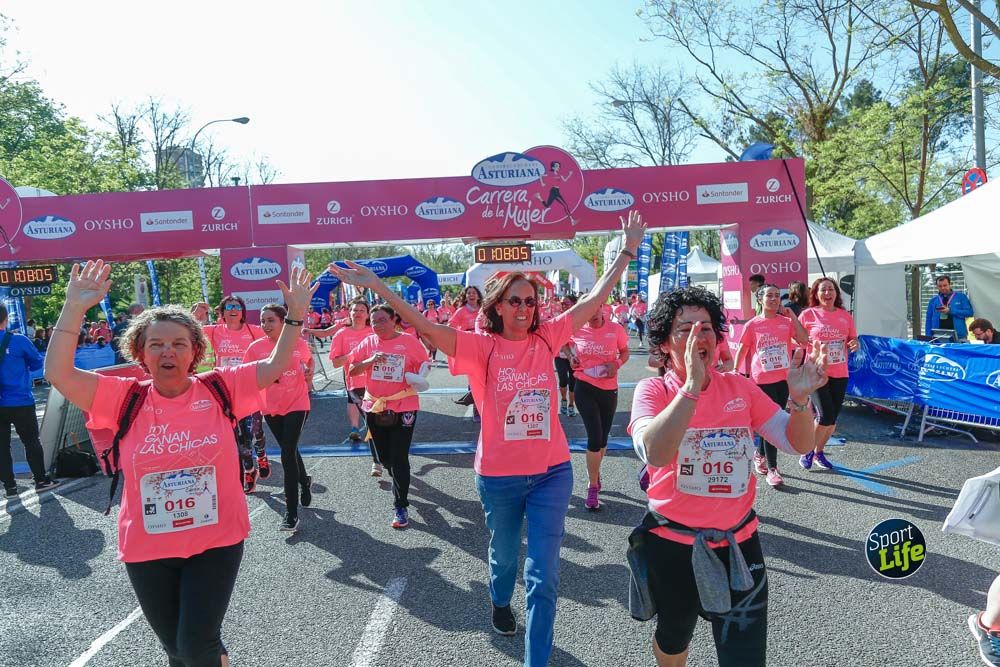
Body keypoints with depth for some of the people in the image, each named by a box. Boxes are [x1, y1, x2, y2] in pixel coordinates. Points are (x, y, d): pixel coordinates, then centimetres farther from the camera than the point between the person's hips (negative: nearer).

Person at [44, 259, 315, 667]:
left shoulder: (219, 389, -5)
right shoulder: (126, 398, -5)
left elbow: (275, 366, 0)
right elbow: (58, 374, -13)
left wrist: (295, 315, -8)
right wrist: (75, 308, -18)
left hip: (216, 540, -2)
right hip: (147, 548, 2)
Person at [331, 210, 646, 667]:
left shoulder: (546, 338, -2)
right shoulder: (481, 347, -11)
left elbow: (594, 300, 2)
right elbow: (426, 326, -20)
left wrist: (627, 251, 3)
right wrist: (377, 288, -29)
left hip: (552, 472, 1)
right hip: (499, 476, -1)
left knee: (544, 574, 1)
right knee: (504, 555, 25)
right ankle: (500, 603, 58)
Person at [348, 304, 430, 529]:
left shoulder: (409, 341, -6)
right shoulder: (368, 343, 3)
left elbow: (424, 364, 3)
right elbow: (352, 370, 2)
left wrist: (417, 377, -18)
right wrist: (371, 361, -16)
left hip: (403, 408, -4)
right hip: (375, 408, 4)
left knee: (399, 458, -5)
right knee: (383, 457, 16)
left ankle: (401, 507, 6)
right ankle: (400, 483, 46)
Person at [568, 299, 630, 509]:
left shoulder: (615, 329, -8)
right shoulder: (576, 330, -7)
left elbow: (625, 352, 6)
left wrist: (617, 363, -14)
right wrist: (571, 357, -3)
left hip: (609, 389, 2)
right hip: (585, 388, -2)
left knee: (603, 437, 16)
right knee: (595, 436, -8)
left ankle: (595, 472, 44)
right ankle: (593, 487, 5)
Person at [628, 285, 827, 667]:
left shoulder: (741, 388, -1)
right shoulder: (654, 390, -12)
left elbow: (797, 444, -3)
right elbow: (653, 453, -30)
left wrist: (799, 398, -23)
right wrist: (692, 386, -39)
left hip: (738, 543, 2)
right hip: (672, 545, -2)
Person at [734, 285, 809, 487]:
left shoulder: (787, 322, 5)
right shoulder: (752, 325, -3)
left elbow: (804, 340, -8)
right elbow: (742, 351, 2)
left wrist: (792, 315, -8)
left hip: (784, 378, 4)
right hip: (762, 379, -4)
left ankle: (760, 453, 36)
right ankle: (772, 469, 3)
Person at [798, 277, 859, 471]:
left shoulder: (845, 316, 7)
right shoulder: (808, 315, -4)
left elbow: (853, 339, 16)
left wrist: (854, 344, -6)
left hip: (840, 374, 5)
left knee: (833, 417, 8)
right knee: (826, 415, -12)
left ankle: (819, 452, 29)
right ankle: (808, 451, 11)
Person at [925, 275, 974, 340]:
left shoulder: (961, 297, 7)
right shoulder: (933, 300, 12)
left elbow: (969, 312, -3)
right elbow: (929, 320, 11)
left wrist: (950, 311, -12)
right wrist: (929, 338, 3)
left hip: (958, 336, -1)